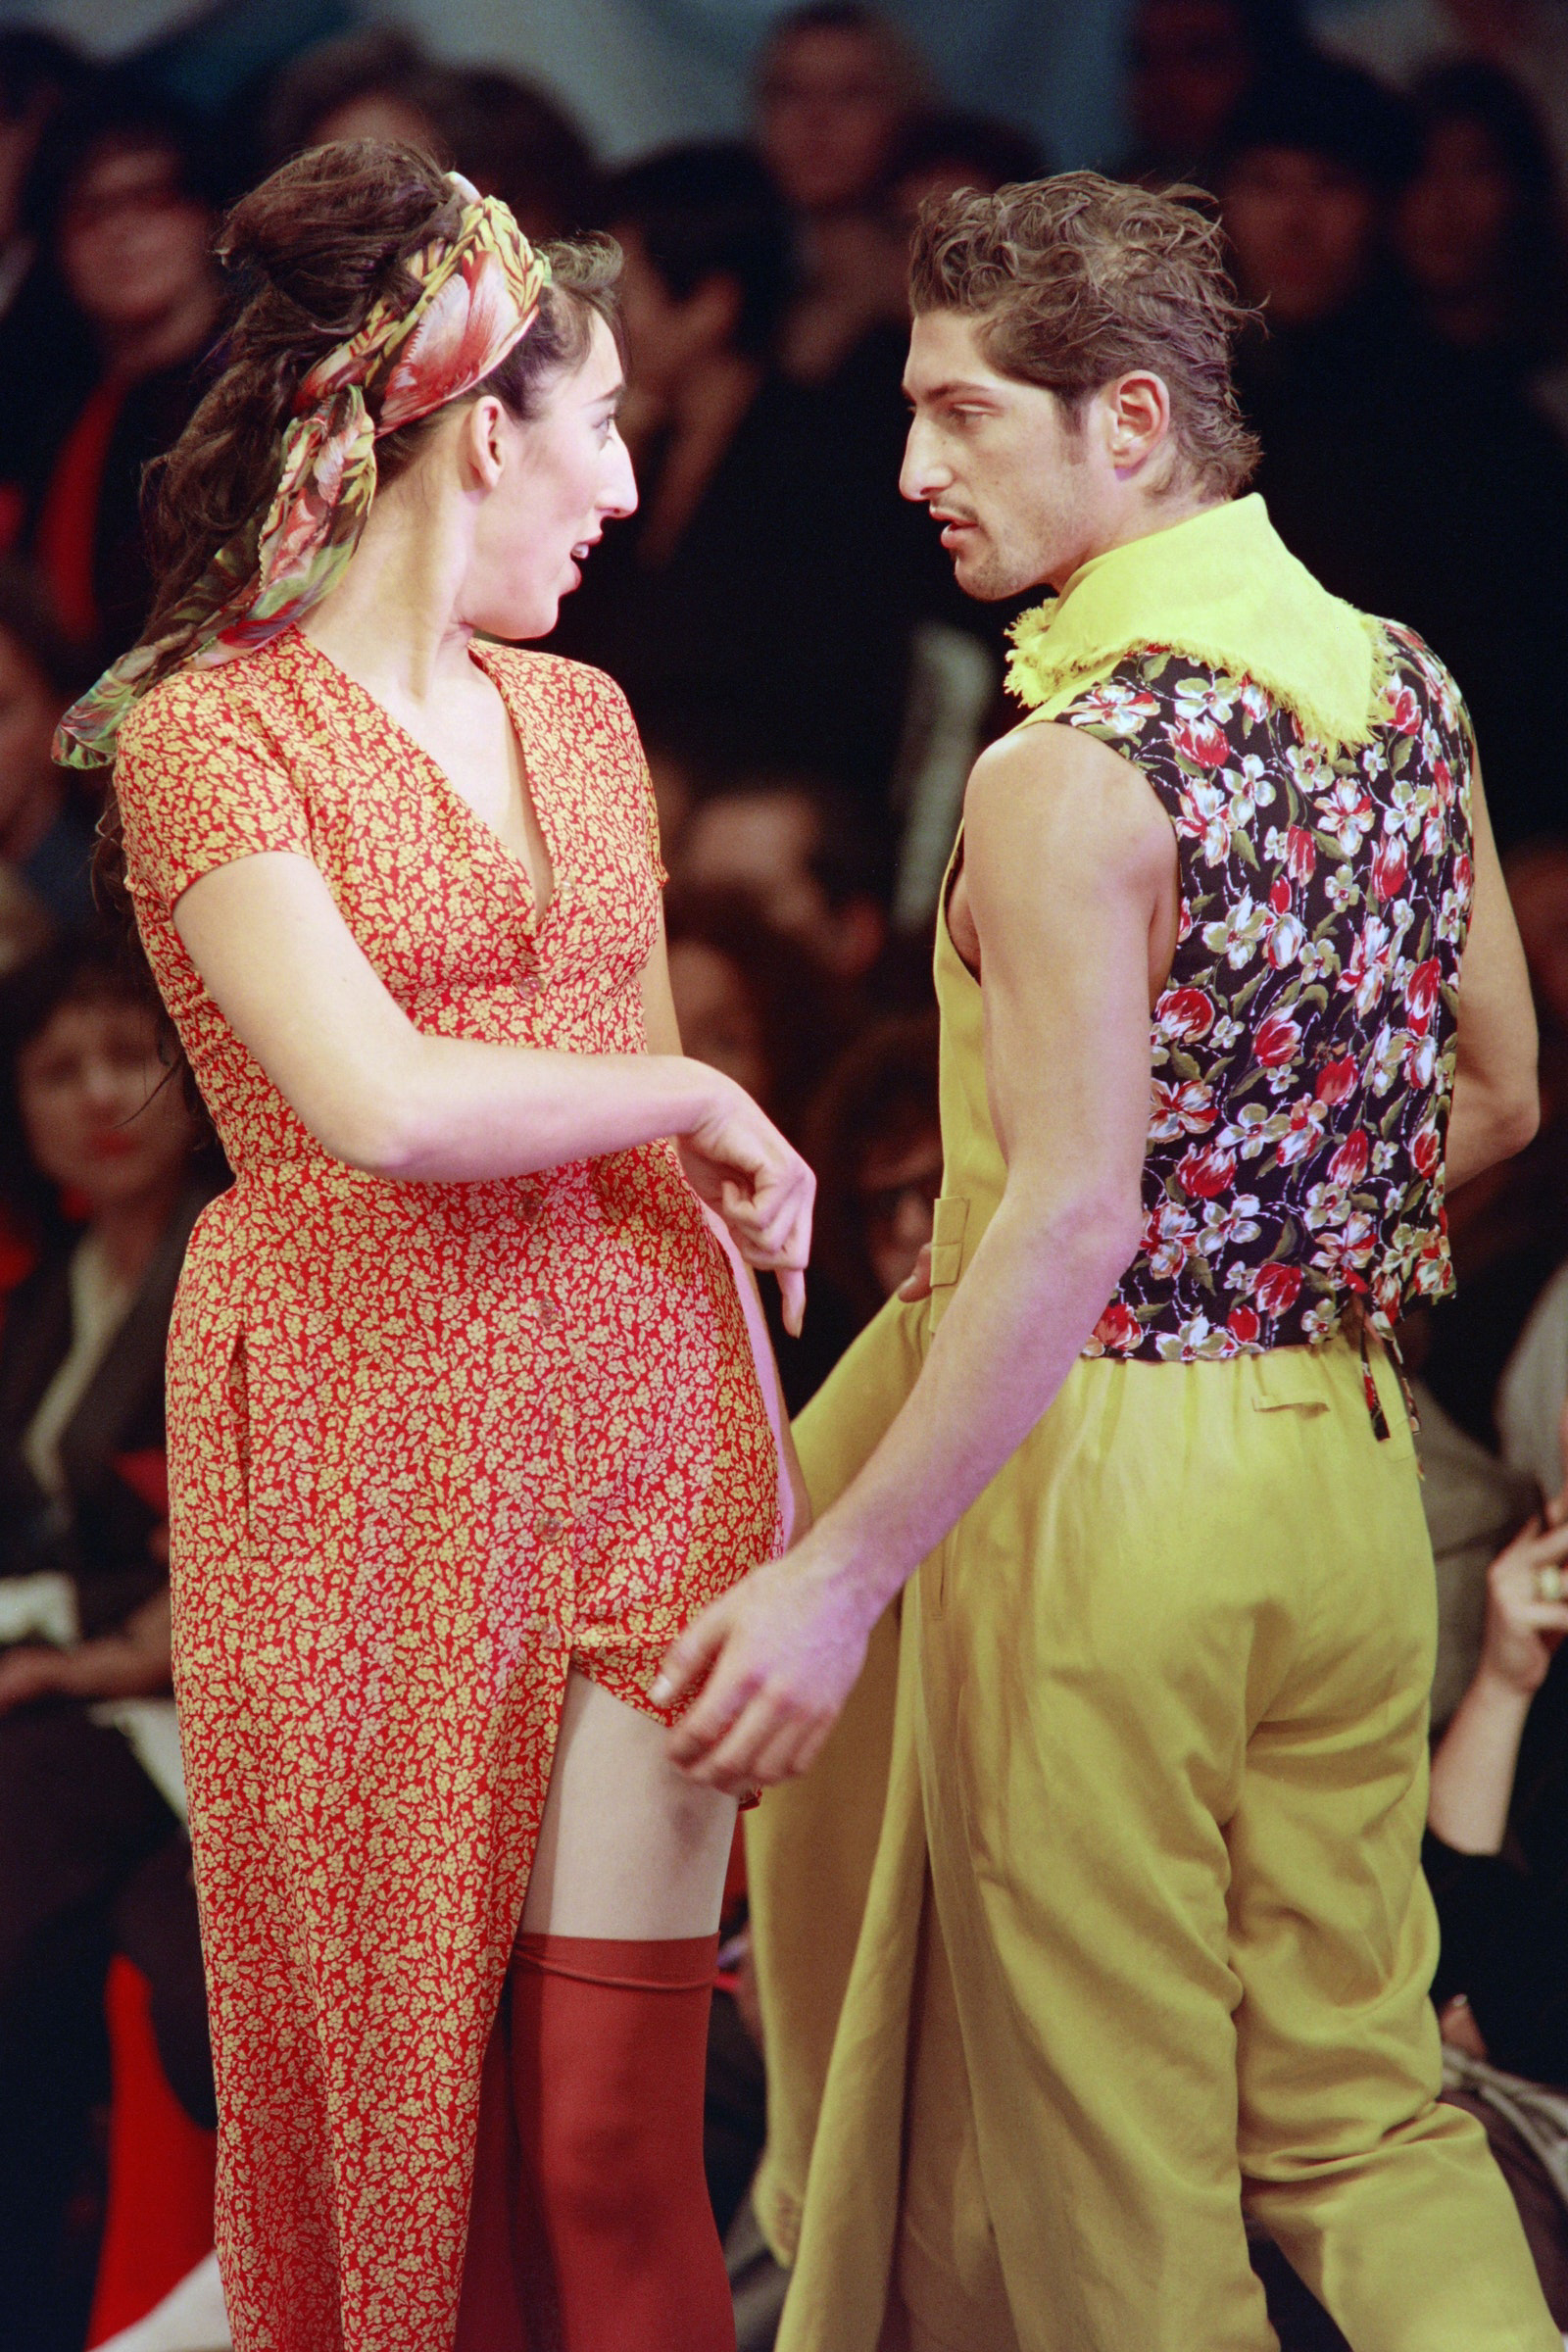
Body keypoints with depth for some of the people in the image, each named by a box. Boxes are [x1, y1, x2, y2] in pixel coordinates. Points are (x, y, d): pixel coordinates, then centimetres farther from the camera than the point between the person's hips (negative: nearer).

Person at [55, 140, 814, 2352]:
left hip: (639, 1422, 5)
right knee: (382, 2077, 3)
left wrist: (759, 1433, 11)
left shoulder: (581, 720, 15)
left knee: (614, 2129, -1)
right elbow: (383, 1105, -20)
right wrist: (694, 1092, -6)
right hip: (365, 1451, -5)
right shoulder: (208, 731, -6)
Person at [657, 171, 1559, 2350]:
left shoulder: (1076, 773, -19)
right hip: (1350, 1454, 7)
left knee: (1107, 2135, 6)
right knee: (1350, 2089, 13)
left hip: (1109, 1461, -7)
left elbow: (1069, 1232, -23)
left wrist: (839, 1578, -21)